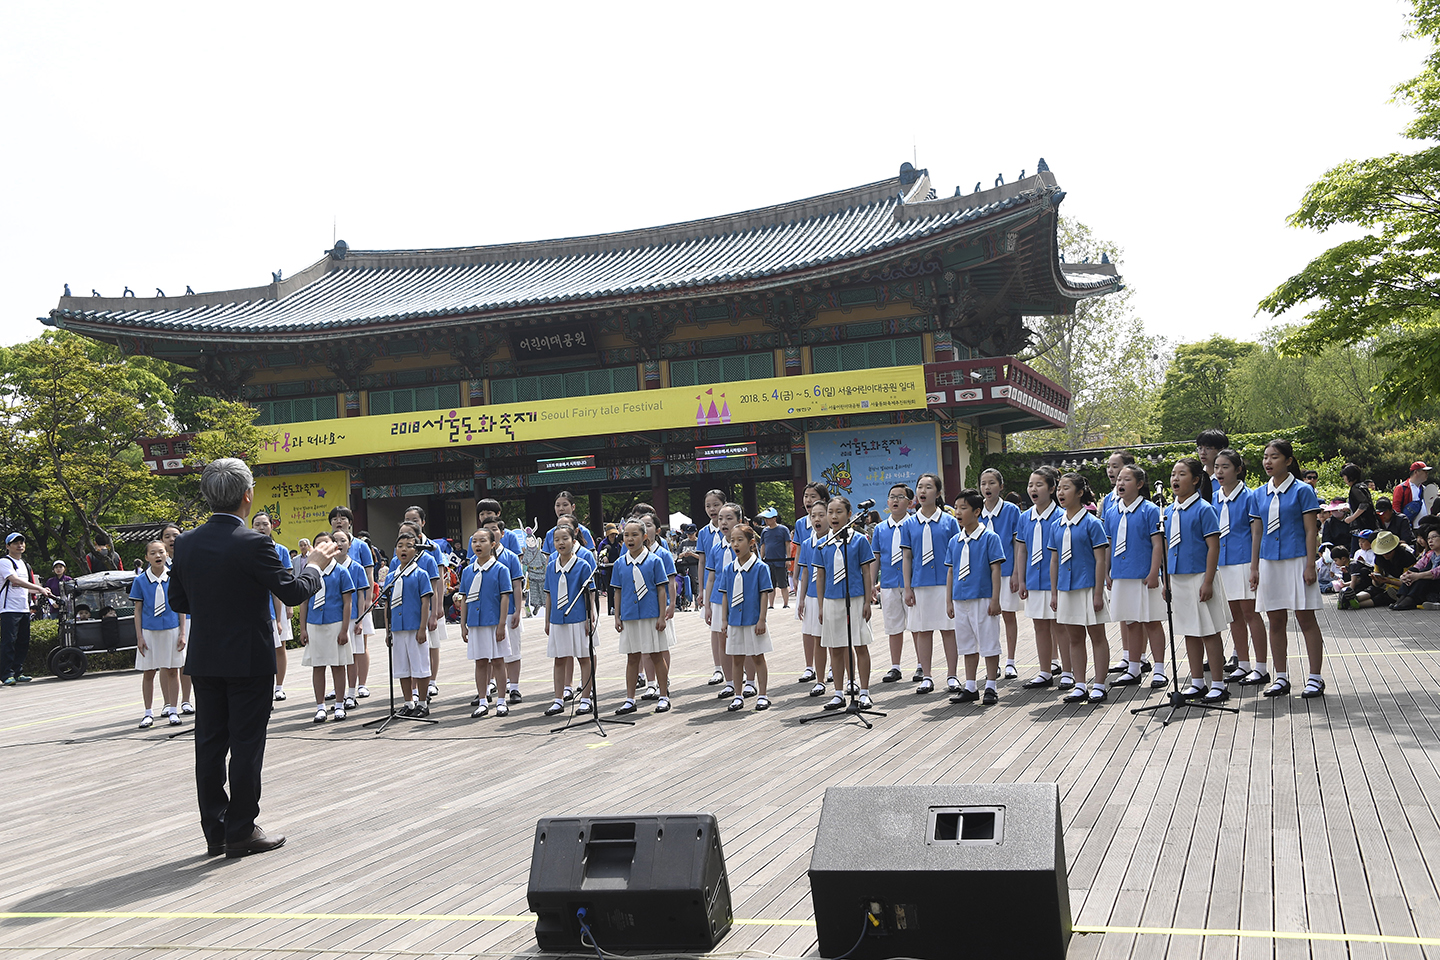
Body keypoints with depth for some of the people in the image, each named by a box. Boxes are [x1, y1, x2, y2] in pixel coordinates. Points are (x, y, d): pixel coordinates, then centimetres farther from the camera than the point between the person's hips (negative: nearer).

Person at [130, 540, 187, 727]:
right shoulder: (140, 581, 1)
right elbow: (138, 610, 4)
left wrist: (182, 633, 1)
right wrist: (139, 637, -1)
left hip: (172, 629, 0)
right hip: (149, 631, 0)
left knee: (172, 670, 4)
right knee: (148, 673, 5)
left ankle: (173, 710, 14)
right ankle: (148, 713, 15)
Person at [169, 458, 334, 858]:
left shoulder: (186, 543, 1)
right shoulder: (252, 544, -18)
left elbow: (178, 600, 9)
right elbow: (292, 592, -15)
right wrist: (314, 565, 2)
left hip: (203, 660, 6)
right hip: (248, 660, -6)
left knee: (209, 743, 11)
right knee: (246, 745, 3)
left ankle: (215, 832, 18)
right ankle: (241, 832, 8)